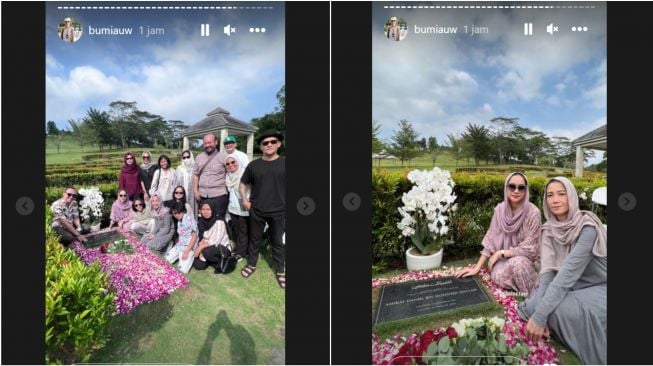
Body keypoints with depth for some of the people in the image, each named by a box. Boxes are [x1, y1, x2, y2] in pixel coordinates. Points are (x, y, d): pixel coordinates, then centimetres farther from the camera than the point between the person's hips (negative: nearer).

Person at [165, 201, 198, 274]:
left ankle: (191, 257, 8)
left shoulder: (190, 219, -15)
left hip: (190, 246, -8)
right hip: (180, 245, 8)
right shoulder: (179, 221, 11)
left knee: (183, 269, -17)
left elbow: (194, 236, -16)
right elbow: (180, 235, 9)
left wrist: (187, 251, -19)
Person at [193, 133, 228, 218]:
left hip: (219, 195, -5)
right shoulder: (199, 157, 12)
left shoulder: (223, 156, -3)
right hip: (203, 196, 5)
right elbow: (195, 175, 15)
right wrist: (195, 191, 9)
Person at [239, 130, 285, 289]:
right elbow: (243, 183, 14)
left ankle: (280, 271, 22)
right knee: (254, 239, 15)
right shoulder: (253, 165, 1)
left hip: (279, 211, -1)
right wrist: (245, 200, 4)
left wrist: (285, 205, -5)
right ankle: (251, 265, 33)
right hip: (256, 211, 2)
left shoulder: (284, 163, -4)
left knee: (278, 242, 8)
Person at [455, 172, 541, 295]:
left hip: (527, 260, -2)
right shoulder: (500, 209, -6)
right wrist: (476, 268, -7)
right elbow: (490, 240, -3)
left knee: (517, 262, -36)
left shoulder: (533, 212, -18)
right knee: (499, 276, -30)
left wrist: (499, 253, -18)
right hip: (505, 258, 3)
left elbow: (529, 248, -18)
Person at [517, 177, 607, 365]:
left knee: (562, 310, -33)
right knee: (531, 306, -22)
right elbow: (548, 270, -13)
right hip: (573, 287, 5)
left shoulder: (587, 227, -23)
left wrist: (541, 315, -35)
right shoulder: (549, 230, -3)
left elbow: (569, 272, -31)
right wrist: (538, 311, -28)